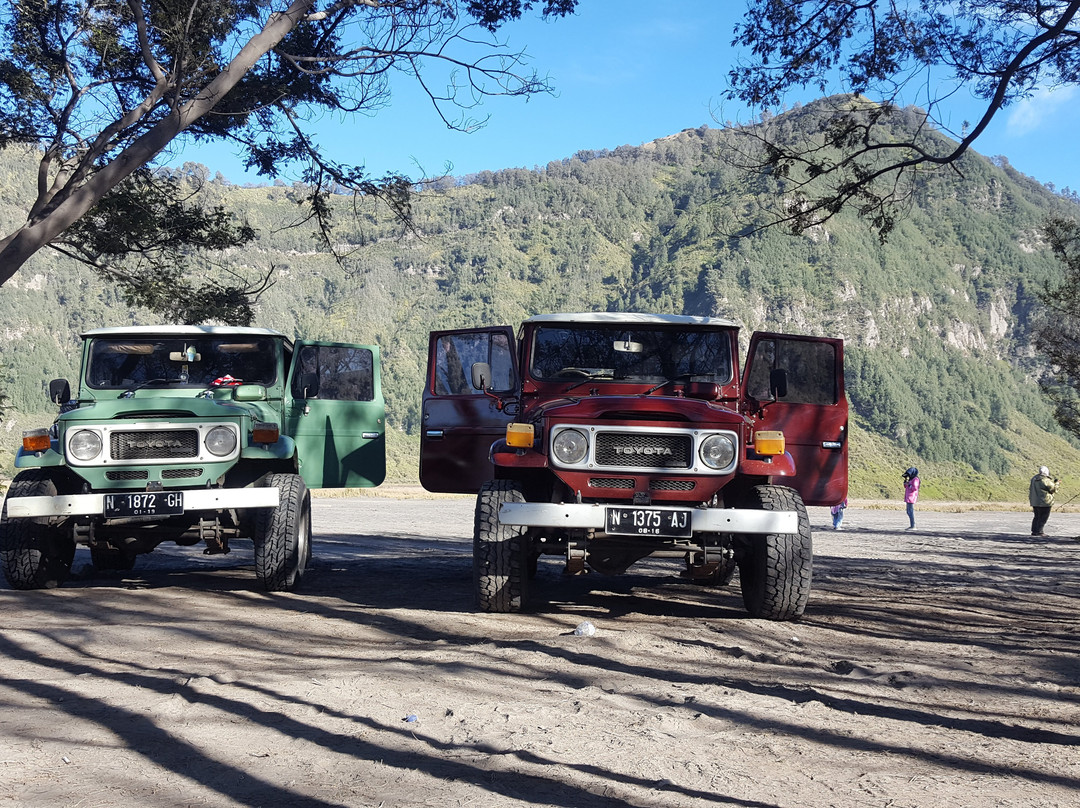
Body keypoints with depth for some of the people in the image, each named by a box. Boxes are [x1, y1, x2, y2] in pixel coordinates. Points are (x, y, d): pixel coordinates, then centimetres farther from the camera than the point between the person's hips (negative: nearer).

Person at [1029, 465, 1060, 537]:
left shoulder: (1034, 479, 9)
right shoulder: (1046, 480, -17)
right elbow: (1053, 489, -11)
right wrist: (1056, 483, 9)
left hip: (1035, 501, 8)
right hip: (1044, 502, -8)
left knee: (1037, 516, 16)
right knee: (1043, 517, -1)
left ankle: (1034, 531, 17)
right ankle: (1039, 531, -4)